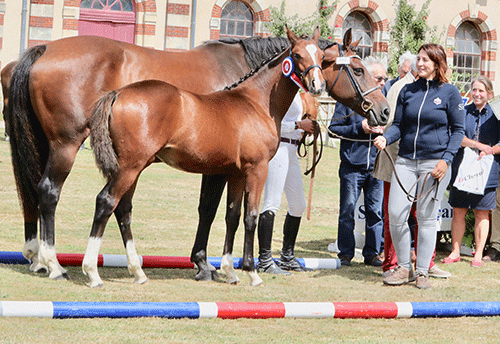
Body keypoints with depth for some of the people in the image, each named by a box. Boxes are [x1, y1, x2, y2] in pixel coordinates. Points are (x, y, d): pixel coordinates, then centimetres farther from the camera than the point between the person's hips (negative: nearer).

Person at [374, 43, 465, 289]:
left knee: (427, 218, 2)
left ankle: (422, 271, 13)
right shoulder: (407, 91, 9)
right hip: (405, 160, 3)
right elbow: (399, 125, 10)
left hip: (434, 162, -3)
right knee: (395, 214, -3)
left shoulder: (450, 93, -1)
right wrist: (385, 138, -11)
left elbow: (458, 130, 0)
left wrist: (446, 159, -11)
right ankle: (404, 268, 11)